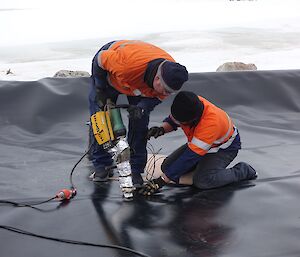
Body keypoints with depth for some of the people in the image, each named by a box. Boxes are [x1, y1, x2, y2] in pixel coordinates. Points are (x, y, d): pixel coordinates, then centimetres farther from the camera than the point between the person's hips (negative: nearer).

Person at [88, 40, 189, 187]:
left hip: (138, 81, 3)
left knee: (139, 121, -7)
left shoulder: (170, 73, -32)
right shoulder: (127, 62, -48)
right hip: (107, 72, -3)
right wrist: (100, 90, -18)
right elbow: (100, 59, -28)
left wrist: (142, 107, -35)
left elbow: (157, 97, -14)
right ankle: (102, 164, 10)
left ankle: (135, 170, 1)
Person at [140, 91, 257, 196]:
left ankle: (243, 170, -6)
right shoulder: (188, 104, -25)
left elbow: (190, 156, -40)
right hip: (198, 142, 7)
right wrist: (162, 129, -27)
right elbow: (171, 121, -2)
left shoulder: (211, 122, -42)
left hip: (224, 147, -7)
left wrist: (162, 181, -38)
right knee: (167, 166, -8)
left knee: (202, 181, -30)